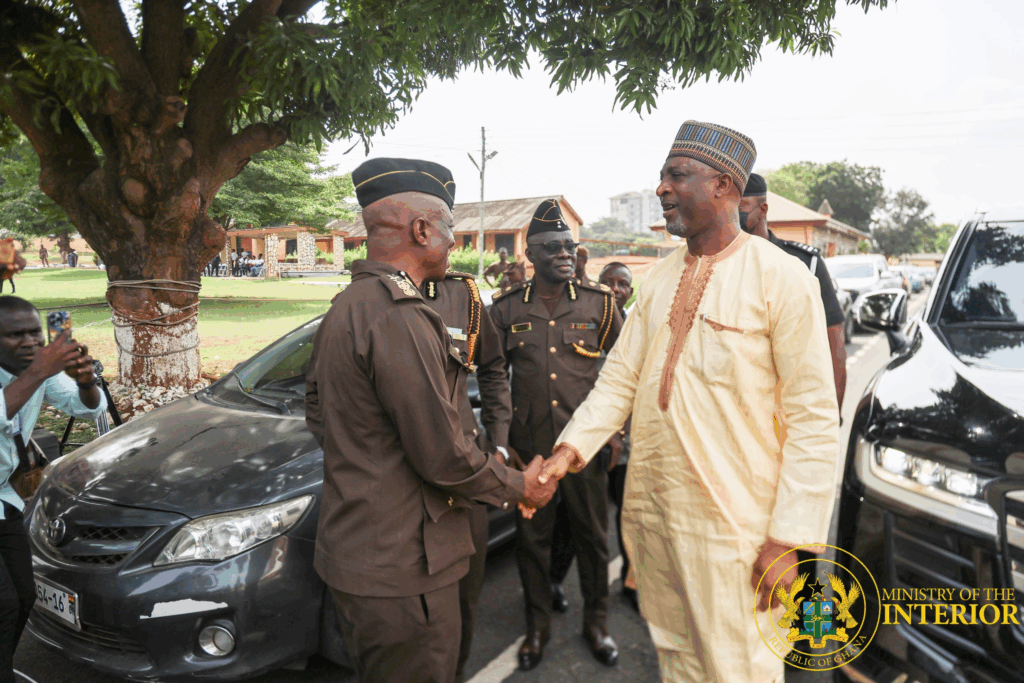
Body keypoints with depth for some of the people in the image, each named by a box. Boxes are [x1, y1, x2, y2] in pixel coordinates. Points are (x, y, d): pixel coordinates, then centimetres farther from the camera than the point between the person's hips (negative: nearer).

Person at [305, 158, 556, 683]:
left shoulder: (343, 307, 8)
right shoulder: (399, 317, -25)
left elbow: (317, 413, 18)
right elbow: (443, 457, -23)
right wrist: (520, 487, -8)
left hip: (351, 554, 10)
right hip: (400, 567, -10)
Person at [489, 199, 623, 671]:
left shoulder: (599, 304, 0)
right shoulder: (506, 308, 2)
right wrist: (499, 432, 7)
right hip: (528, 446, 1)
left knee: (592, 535, 12)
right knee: (531, 537, 12)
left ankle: (596, 620, 34)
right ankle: (537, 624, 33)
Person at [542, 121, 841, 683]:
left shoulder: (782, 278, -11)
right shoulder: (658, 280, 7)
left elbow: (815, 419, -12)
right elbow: (619, 377, 5)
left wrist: (788, 540, -13)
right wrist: (570, 448, -10)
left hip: (732, 521, -5)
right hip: (651, 508, 6)